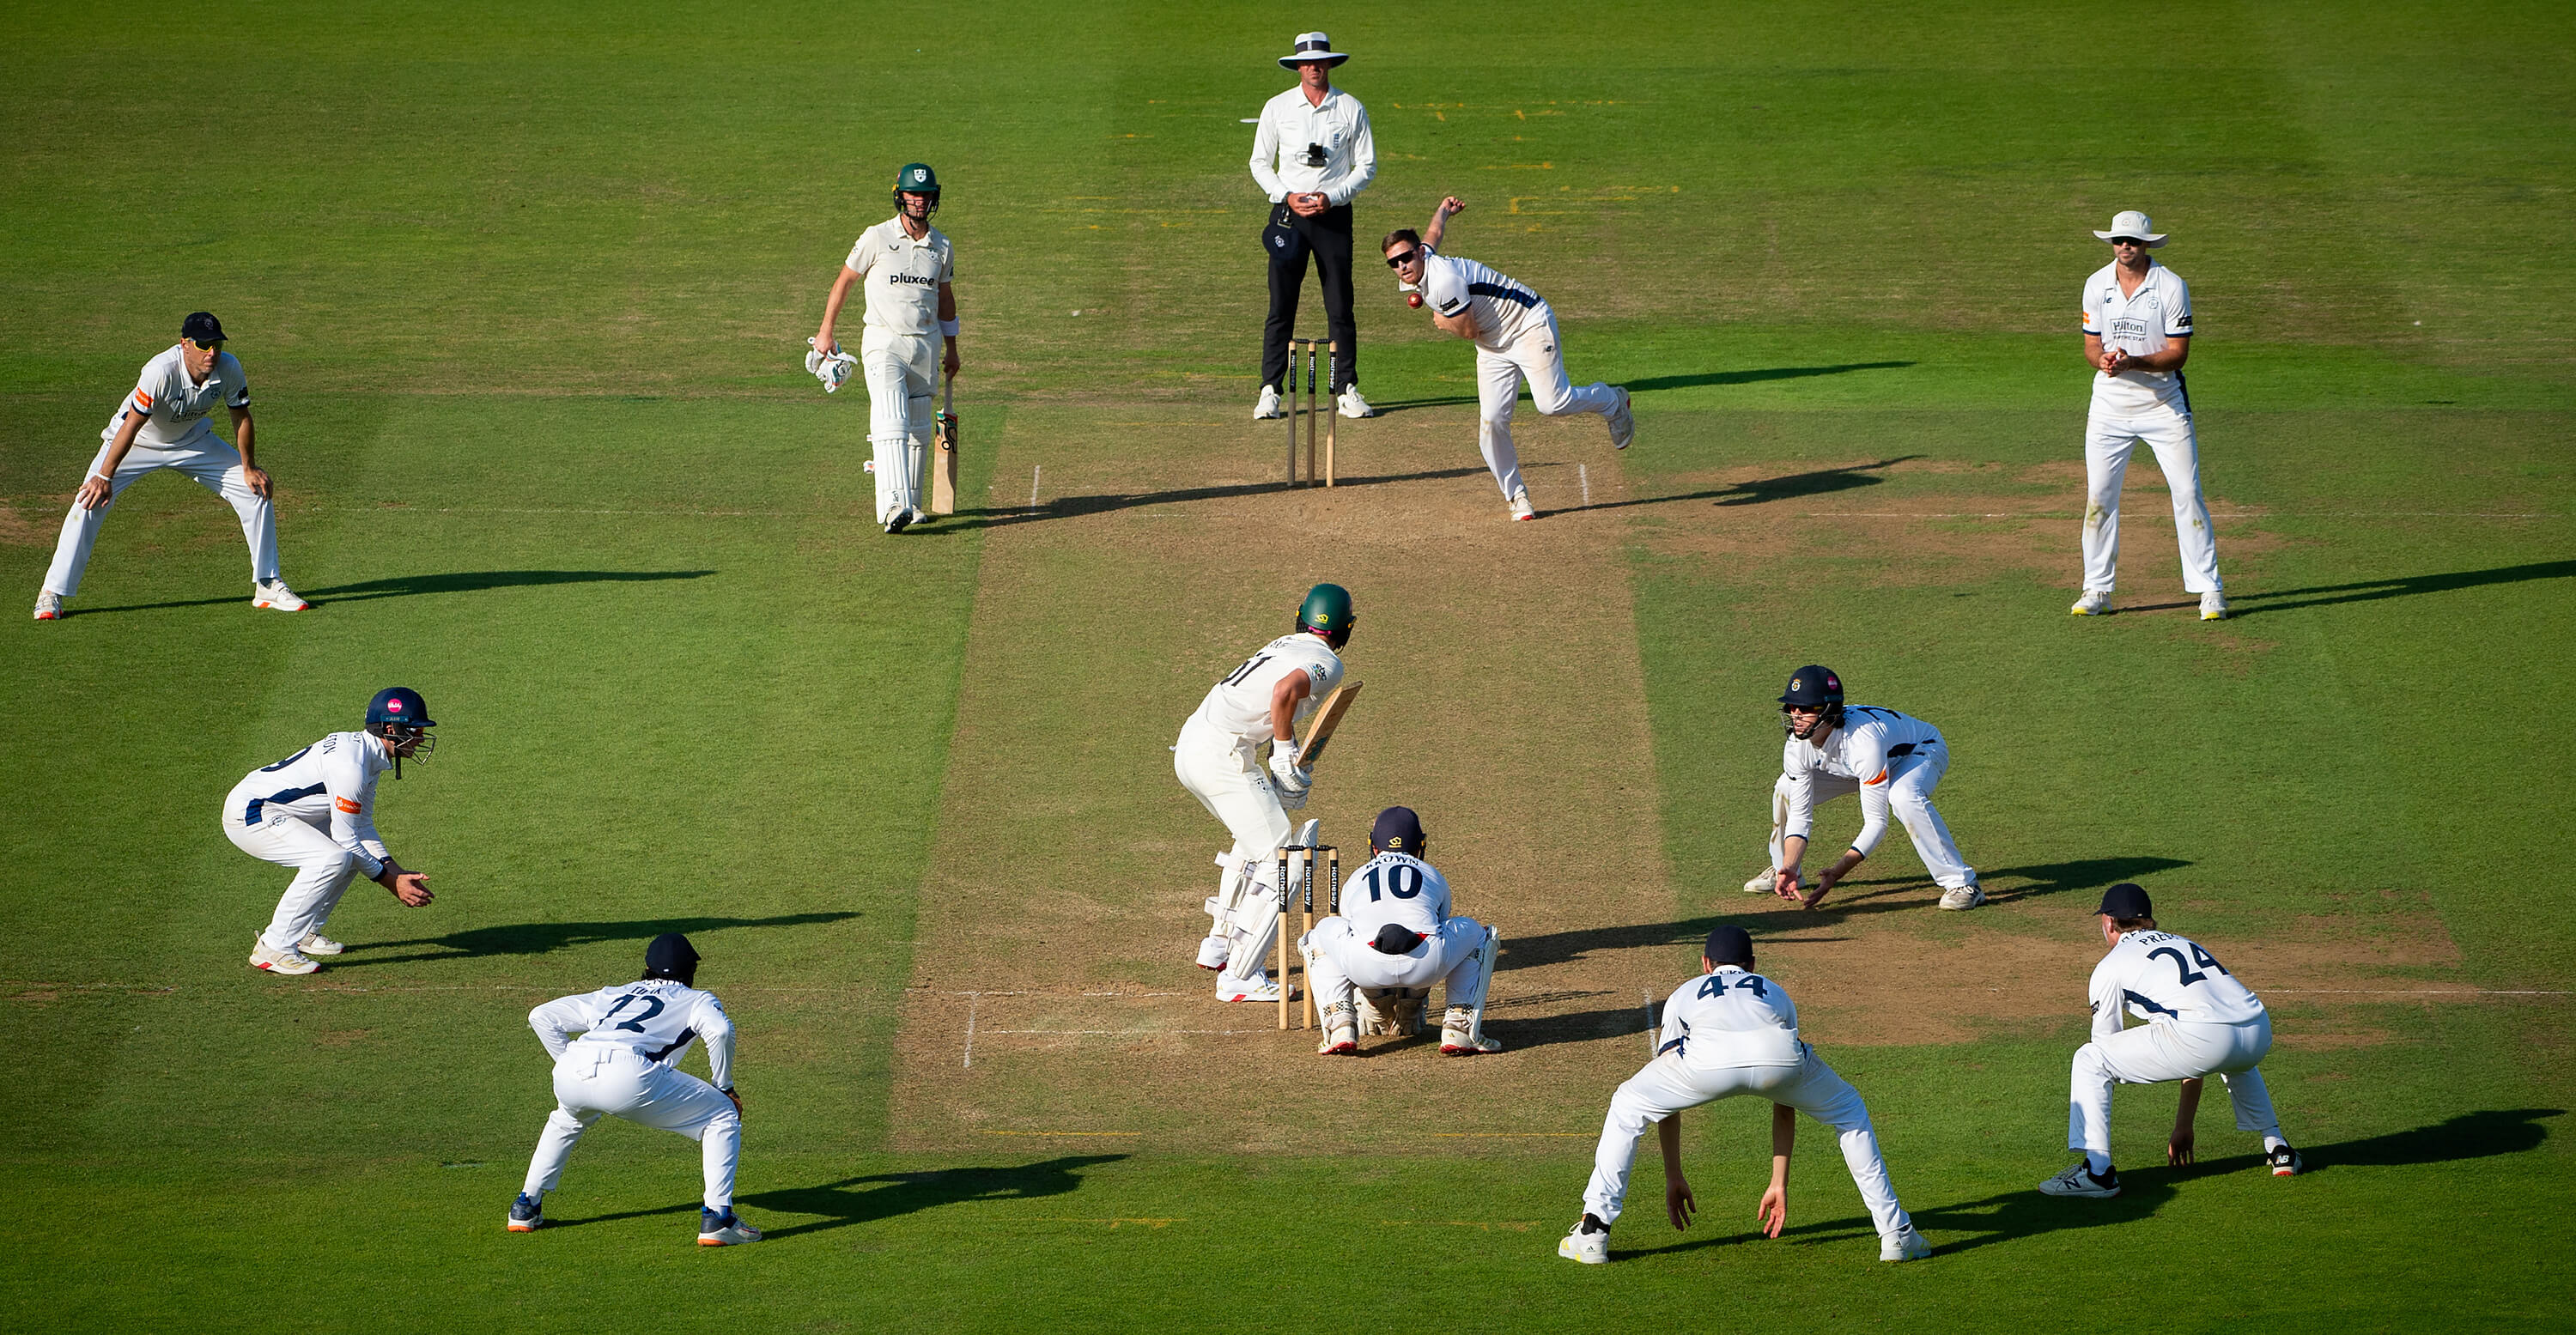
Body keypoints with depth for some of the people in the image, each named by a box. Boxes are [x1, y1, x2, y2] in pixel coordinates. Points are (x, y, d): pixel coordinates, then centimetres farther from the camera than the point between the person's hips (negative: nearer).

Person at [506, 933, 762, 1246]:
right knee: (723, 1117, 12)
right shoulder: (697, 1000, 26)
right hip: (629, 1075, -5)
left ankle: (525, 1208, 37)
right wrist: (725, 1087, 14)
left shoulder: (611, 995, 37)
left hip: (570, 1072, 5)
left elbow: (541, 1016, 33)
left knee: (567, 1119, 41)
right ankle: (716, 1217, 0)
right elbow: (720, 1030, 3)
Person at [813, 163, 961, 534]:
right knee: (891, 424, -19)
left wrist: (951, 347, 21)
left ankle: (912, 504, 22)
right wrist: (826, 333, 3)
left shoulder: (942, 248, 7)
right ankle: (895, 506, -30)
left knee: (919, 432, 10)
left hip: (925, 345, 5)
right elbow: (845, 281, 3)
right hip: (884, 343, -5)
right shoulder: (877, 238, -6)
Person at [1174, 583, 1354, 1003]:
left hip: (1189, 748, 9)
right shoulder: (1327, 663, -6)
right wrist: (1285, 754, -13)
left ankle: (1219, 945, 34)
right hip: (1224, 758, -9)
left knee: (1255, 839, 30)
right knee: (1280, 862, -6)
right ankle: (1240, 976, -10)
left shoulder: (1286, 645, 21)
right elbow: (1283, 691, -25)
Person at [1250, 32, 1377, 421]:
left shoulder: (1351, 109, 4)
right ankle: (1270, 392, -2)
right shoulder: (1277, 108, 5)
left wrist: (1332, 197, -9)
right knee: (1281, 305, -4)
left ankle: (1346, 390, 3)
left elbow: (1367, 166, 6)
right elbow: (1260, 162, 9)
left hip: (1333, 214, 0)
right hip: (1288, 214, 0)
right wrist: (1287, 196, -7)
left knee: (1340, 307, -2)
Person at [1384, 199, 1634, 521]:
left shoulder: (1444, 280, -29)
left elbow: (1469, 330, -21)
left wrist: (1441, 321, -1)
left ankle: (1611, 401, 12)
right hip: (1494, 347, 9)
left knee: (1553, 404, -19)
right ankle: (1515, 496, 6)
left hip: (1529, 326, -9)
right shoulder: (1419, 267, 0)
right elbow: (1434, 232, 25)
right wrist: (1443, 211, 48)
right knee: (1491, 421, -7)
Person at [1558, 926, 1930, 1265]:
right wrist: (1779, 1185, 49)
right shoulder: (1777, 994, 44)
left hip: (1709, 1058, -1)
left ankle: (1593, 1233, 19)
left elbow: (1665, 1100, 41)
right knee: (1849, 1112, 30)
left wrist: (1674, 1179, 46)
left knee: (1628, 1107, 25)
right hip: (1780, 1054, 1)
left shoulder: (1684, 995, 41)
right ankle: (1896, 1234, 25)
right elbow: (1785, 1107, 45)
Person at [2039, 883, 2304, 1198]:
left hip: (2204, 1037, -7)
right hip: (2260, 1036, 7)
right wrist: (2184, 1127, 44)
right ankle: (2278, 1150, 37)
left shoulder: (2112, 965, 16)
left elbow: (2106, 1043, 19)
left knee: (2088, 1060, 7)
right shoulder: (2184, 944, 34)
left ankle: (2097, 1172, -2)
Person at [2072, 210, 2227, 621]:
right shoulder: (2097, 285, 3)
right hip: (2110, 403, 3)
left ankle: (2209, 588, -1)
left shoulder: (2171, 287, -10)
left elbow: (2178, 353, -12)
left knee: (2187, 493, -6)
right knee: (2098, 495, 3)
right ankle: (2097, 591, 12)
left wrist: (2133, 362, -27)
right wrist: (2103, 360, -17)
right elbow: (2091, 344, 7)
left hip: (2163, 402, -3)